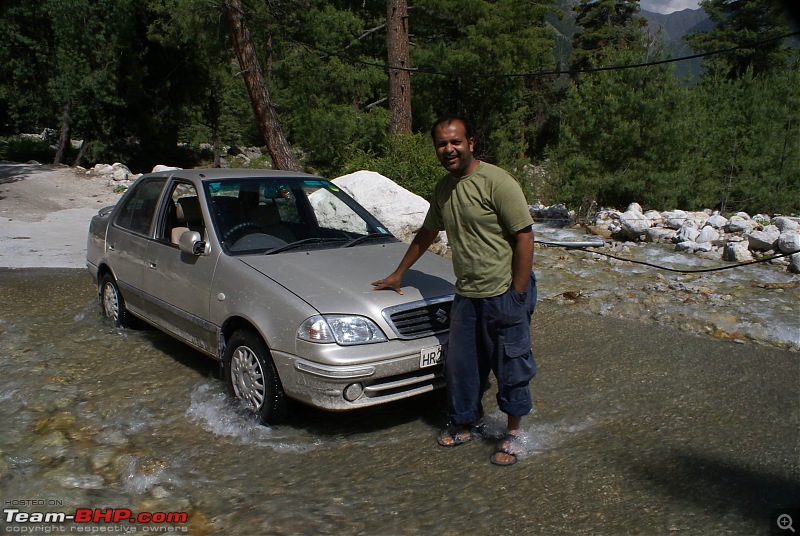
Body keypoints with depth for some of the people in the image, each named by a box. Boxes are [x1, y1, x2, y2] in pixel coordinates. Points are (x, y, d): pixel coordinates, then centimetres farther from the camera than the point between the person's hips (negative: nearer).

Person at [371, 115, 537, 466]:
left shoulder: (496, 181, -15)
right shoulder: (443, 188, 9)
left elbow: (524, 236, -15)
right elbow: (426, 234, 23)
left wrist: (517, 295, -17)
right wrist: (398, 274, 27)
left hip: (505, 293, -7)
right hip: (466, 294, 7)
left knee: (511, 367, 6)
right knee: (460, 365, 14)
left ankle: (512, 435, 24)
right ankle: (468, 424, 35)